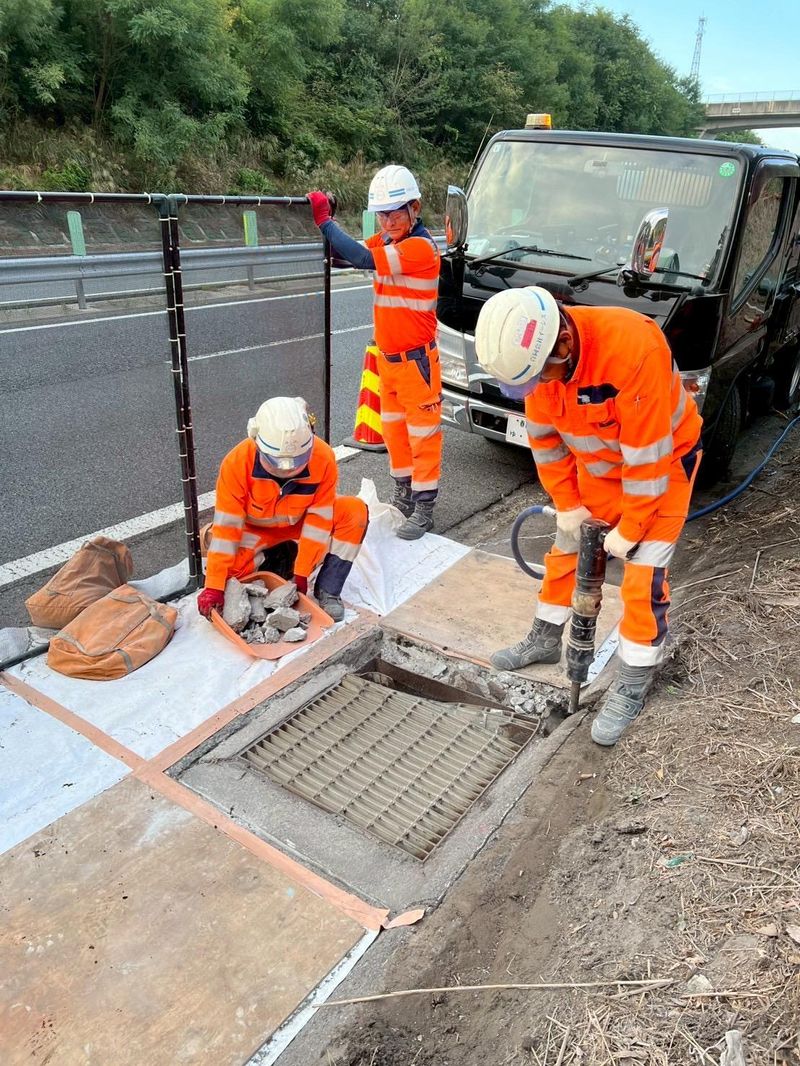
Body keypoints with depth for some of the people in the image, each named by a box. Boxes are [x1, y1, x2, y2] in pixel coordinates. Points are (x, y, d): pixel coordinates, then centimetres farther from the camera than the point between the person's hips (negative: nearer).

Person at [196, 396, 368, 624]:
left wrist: (302, 574, -20)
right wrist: (214, 588, -28)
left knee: (355, 511, -25)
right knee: (230, 564, -30)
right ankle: (280, 558, 2)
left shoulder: (323, 458, -29)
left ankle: (327, 591, -14)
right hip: (255, 529, -1)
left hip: (299, 523, 1)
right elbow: (226, 525, -27)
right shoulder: (237, 462, -31)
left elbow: (318, 518, -21)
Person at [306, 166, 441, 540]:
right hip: (387, 356, 8)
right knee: (394, 428, 16)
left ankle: (423, 508, 9)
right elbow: (346, 255, 5)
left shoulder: (420, 247, -19)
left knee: (423, 432, 0)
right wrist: (323, 222, -10)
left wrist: (325, 219, -20)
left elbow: (362, 258, -29)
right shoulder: (385, 243, 9)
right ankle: (403, 496, 31)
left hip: (416, 359, -8)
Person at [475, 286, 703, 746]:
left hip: (665, 460, -5)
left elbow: (648, 454, -30)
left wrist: (629, 529, -21)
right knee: (565, 549, 13)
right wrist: (567, 504, -3)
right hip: (597, 462, 6)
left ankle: (632, 687, 8)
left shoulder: (634, 347, -39)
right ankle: (545, 640, 34)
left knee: (644, 574, -8)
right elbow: (544, 436, -5)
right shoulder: (538, 352, -19)